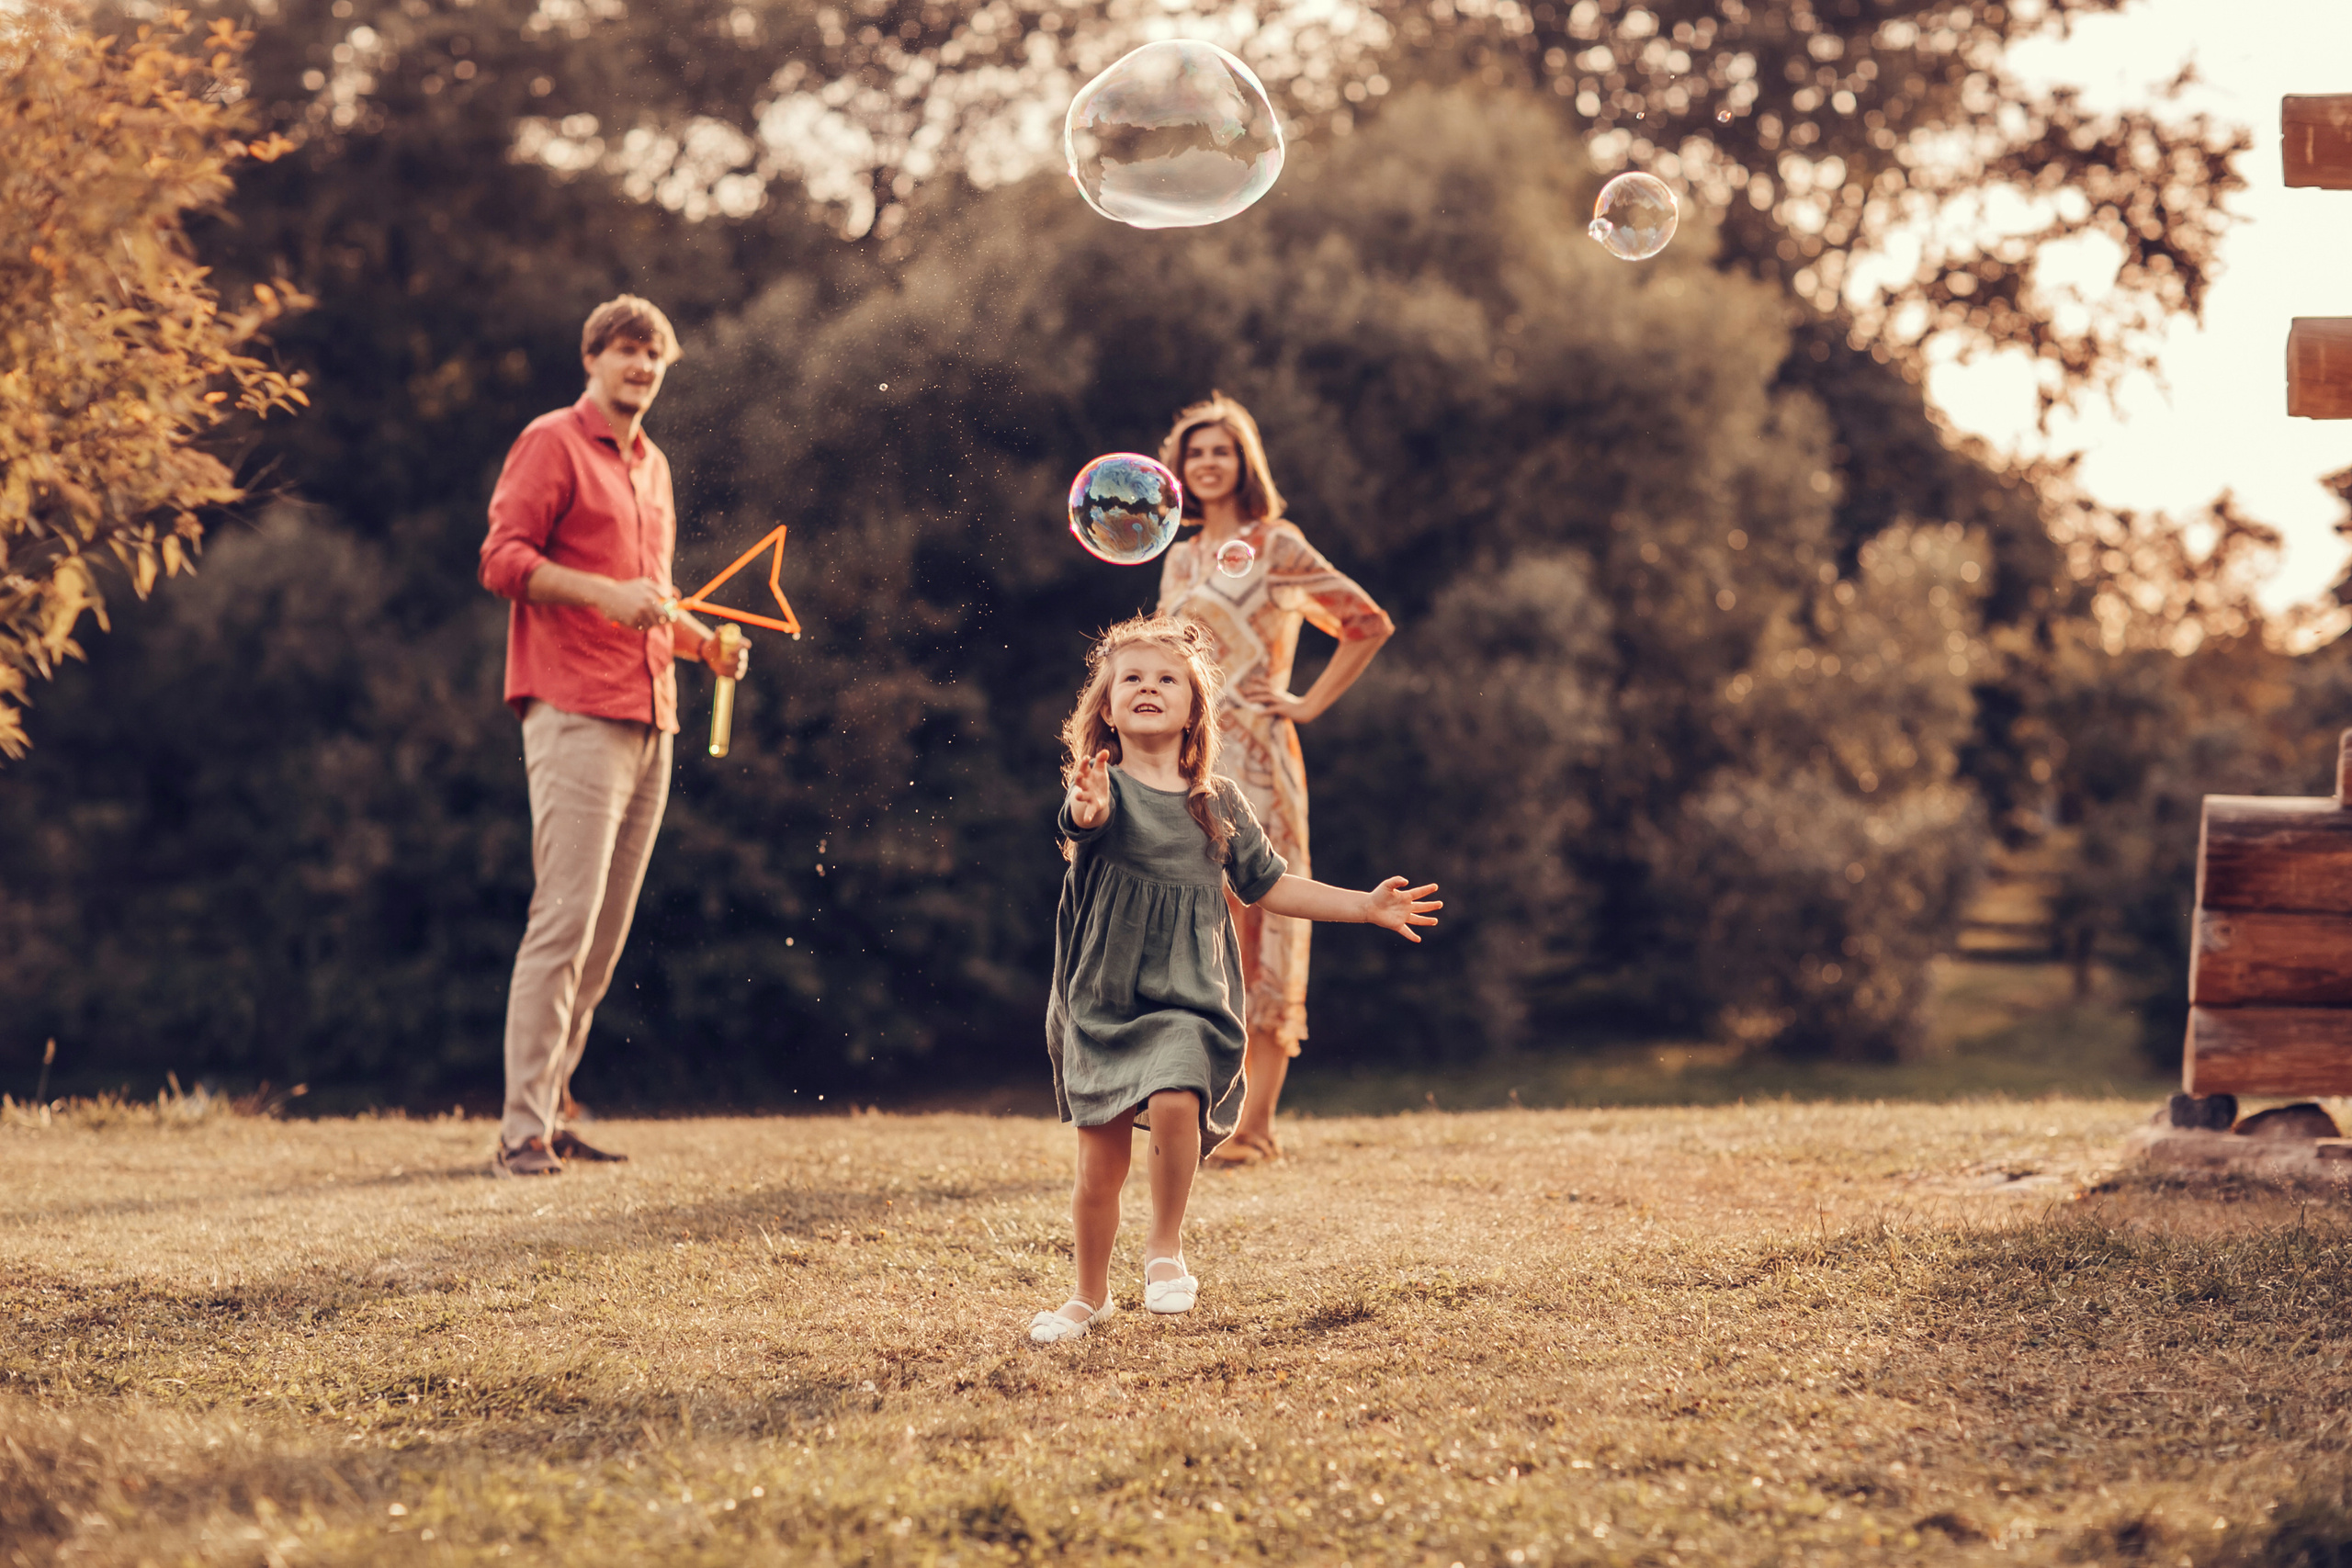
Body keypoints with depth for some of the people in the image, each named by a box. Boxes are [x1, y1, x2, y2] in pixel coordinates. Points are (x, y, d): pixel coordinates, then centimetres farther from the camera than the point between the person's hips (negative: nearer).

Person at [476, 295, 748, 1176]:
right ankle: (523, 1129, -13)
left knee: (607, 933, 6)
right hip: (574, 714, -8)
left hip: (650, 722, 8)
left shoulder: (651, 465, 23)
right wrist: (604, 593, -22)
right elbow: (502, 559, -11)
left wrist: (704, 643, 16)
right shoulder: (553, 442, -1)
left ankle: (552, 1114, 11)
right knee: (566, 916, -14)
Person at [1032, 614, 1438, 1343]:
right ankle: (1090, 1295, 26)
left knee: (1175, 1101, -28)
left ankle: (1165, 1244, -6)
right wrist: (1086, 810, -56)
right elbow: (1088, 818, -31)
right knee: (1100, 1159, 4)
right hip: (1102, 997, -1)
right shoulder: (1105, 787, -5)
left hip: (1187, 997, 1)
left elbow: (1268, 887, 17)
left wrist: (1366, 906, 13)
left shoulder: (1218, 803, 6)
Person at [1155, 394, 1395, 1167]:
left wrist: (1309, 704, -2)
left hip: (1252, 756, -5)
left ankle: (1256, 1125, -5)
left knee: (1256, 925, -6)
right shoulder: (1180, 560, 16)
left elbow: (1370, 624, 2)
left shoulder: (1277, 547, -1)